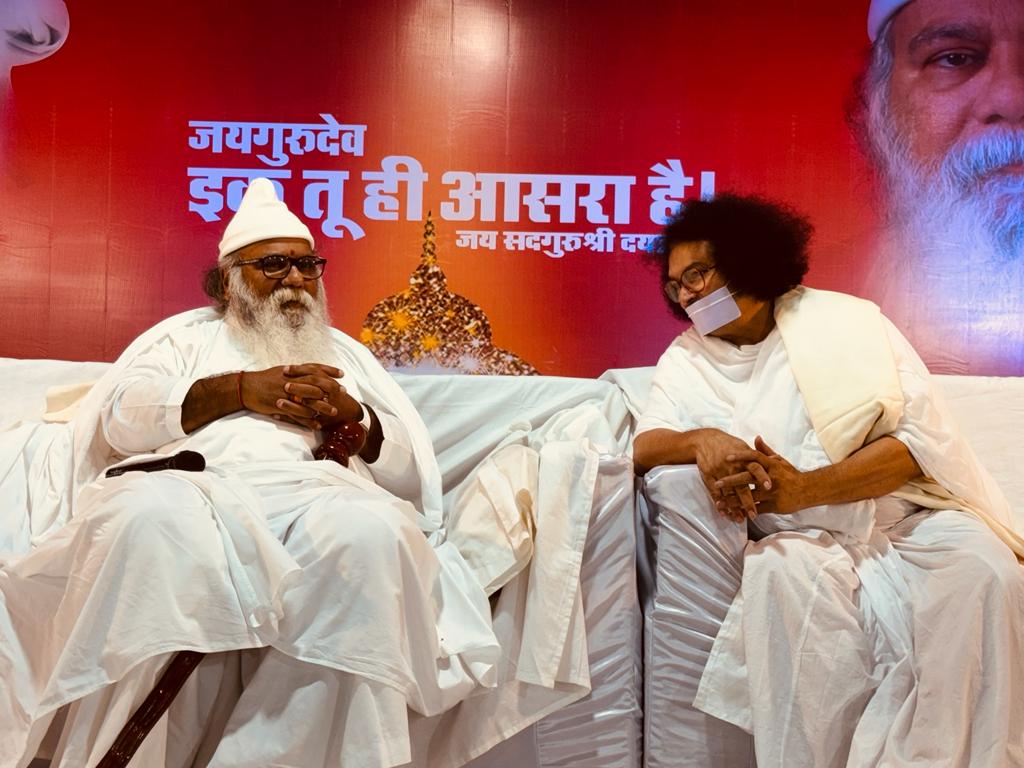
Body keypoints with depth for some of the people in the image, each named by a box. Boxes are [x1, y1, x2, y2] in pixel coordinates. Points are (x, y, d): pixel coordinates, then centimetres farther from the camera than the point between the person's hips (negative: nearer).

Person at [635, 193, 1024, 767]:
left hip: (911, 519, 0)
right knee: (783, 573, -32)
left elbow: (926, 439, -7)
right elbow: (643, 445, 0)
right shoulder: (687, 358, 9)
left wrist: (804, 490, -23)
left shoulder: (847, 321, 1)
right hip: (805, 541, 1)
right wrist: (701, 441, -24)